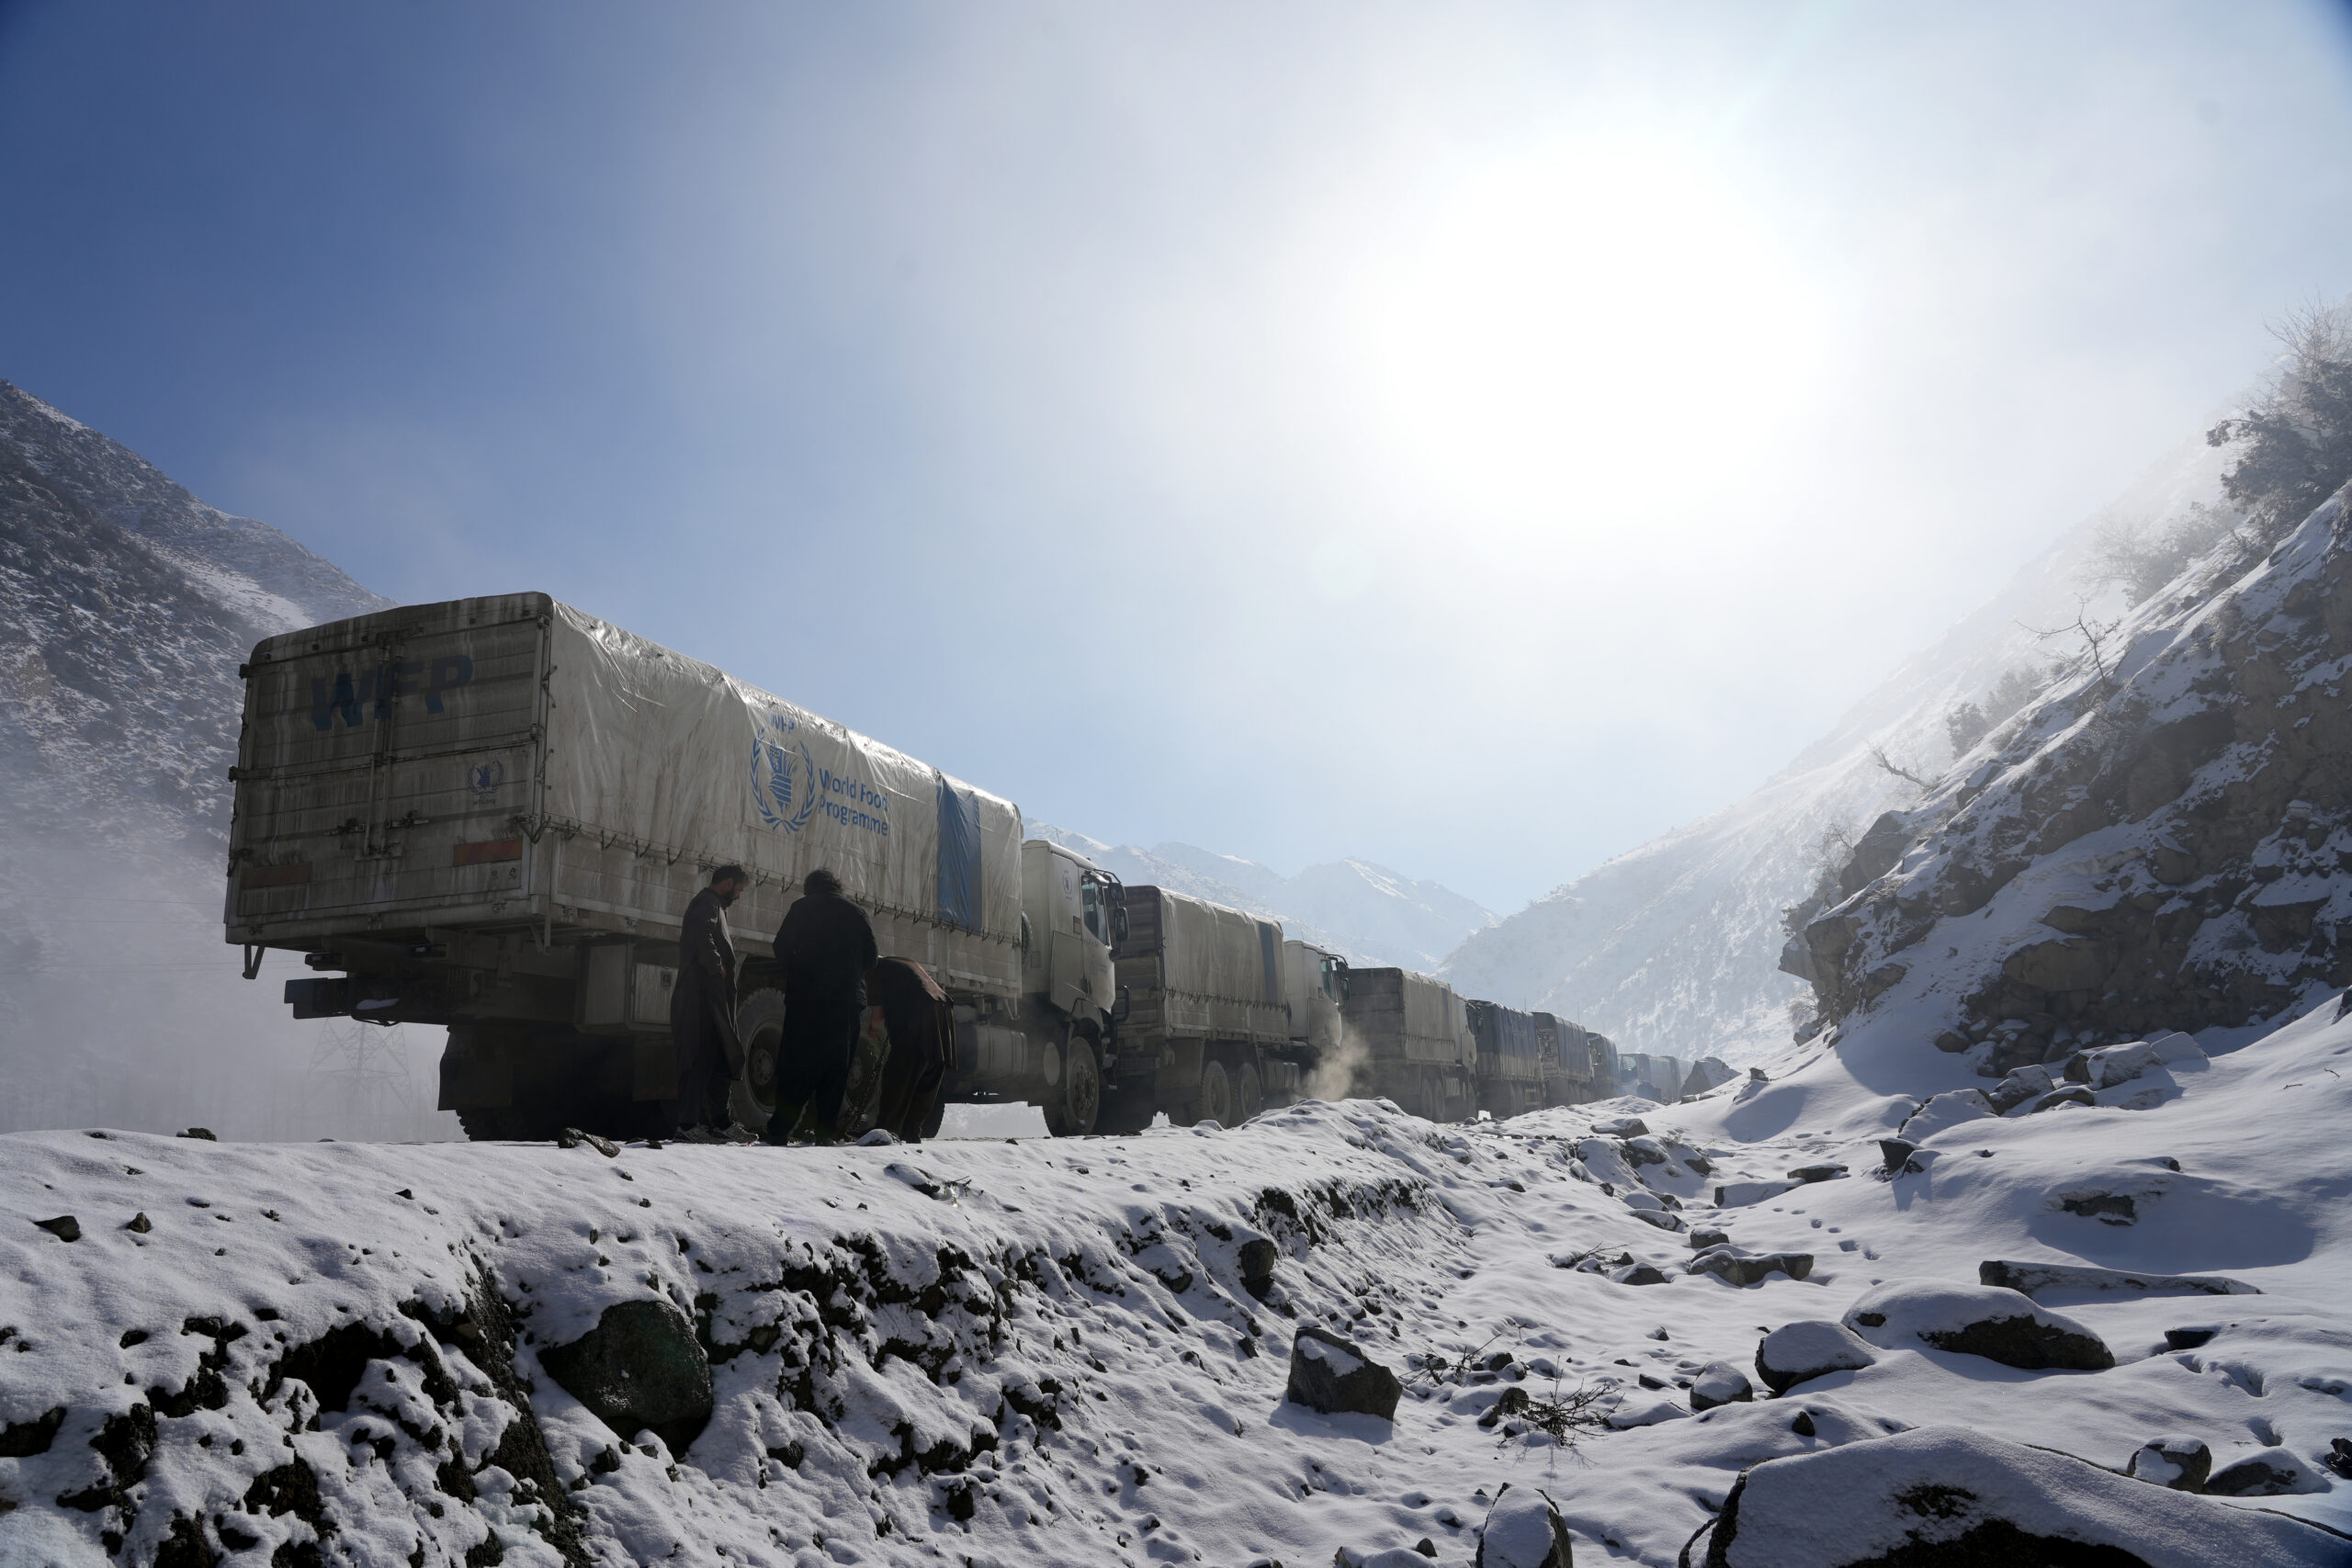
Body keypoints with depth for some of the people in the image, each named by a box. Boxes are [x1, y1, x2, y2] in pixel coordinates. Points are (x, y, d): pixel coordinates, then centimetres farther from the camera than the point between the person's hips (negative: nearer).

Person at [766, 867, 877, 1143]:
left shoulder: (802, 907, 5)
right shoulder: (857, 913, 12)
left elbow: (782, 947, -2)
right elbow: (871, 958, 11)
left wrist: (795, 975, 14)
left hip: (805, 999, -2)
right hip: (847, 1002, 2)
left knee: (795, 1066, 0)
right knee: (836, 1068, 6)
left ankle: (780, 1130, -6)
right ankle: (825, 1130, 1)